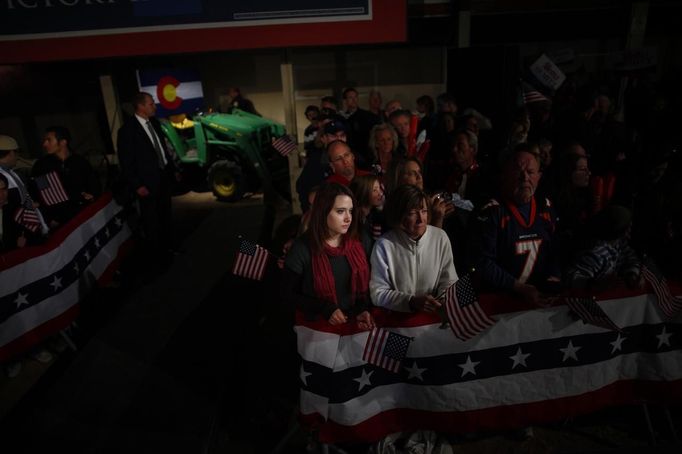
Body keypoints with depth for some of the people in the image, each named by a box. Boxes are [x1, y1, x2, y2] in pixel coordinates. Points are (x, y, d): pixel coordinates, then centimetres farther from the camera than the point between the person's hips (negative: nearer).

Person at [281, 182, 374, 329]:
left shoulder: (356, 246, 3)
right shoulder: (302, 248, -9)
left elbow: (363, 286, 10)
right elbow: (289, 294, -4)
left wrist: (362, 310, -8)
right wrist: (325, 310, -13)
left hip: (354, 323, 3)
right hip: (318, 326, -2)